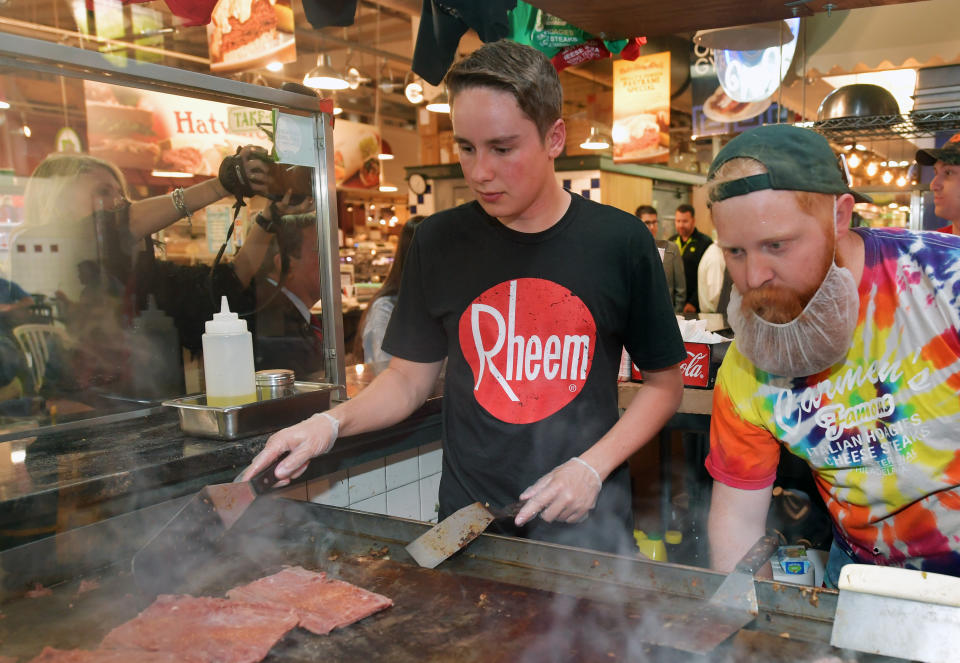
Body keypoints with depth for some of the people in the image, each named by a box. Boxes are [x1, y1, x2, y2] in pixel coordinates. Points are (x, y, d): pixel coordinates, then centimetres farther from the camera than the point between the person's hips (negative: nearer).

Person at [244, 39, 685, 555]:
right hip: (468, 518, 2)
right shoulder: (439, 243, -3)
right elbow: (409, 377, 4)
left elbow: (664, 382, 0)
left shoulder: (620, 243, -8)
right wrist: (333, 422, -13)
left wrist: (593, 465, -12)